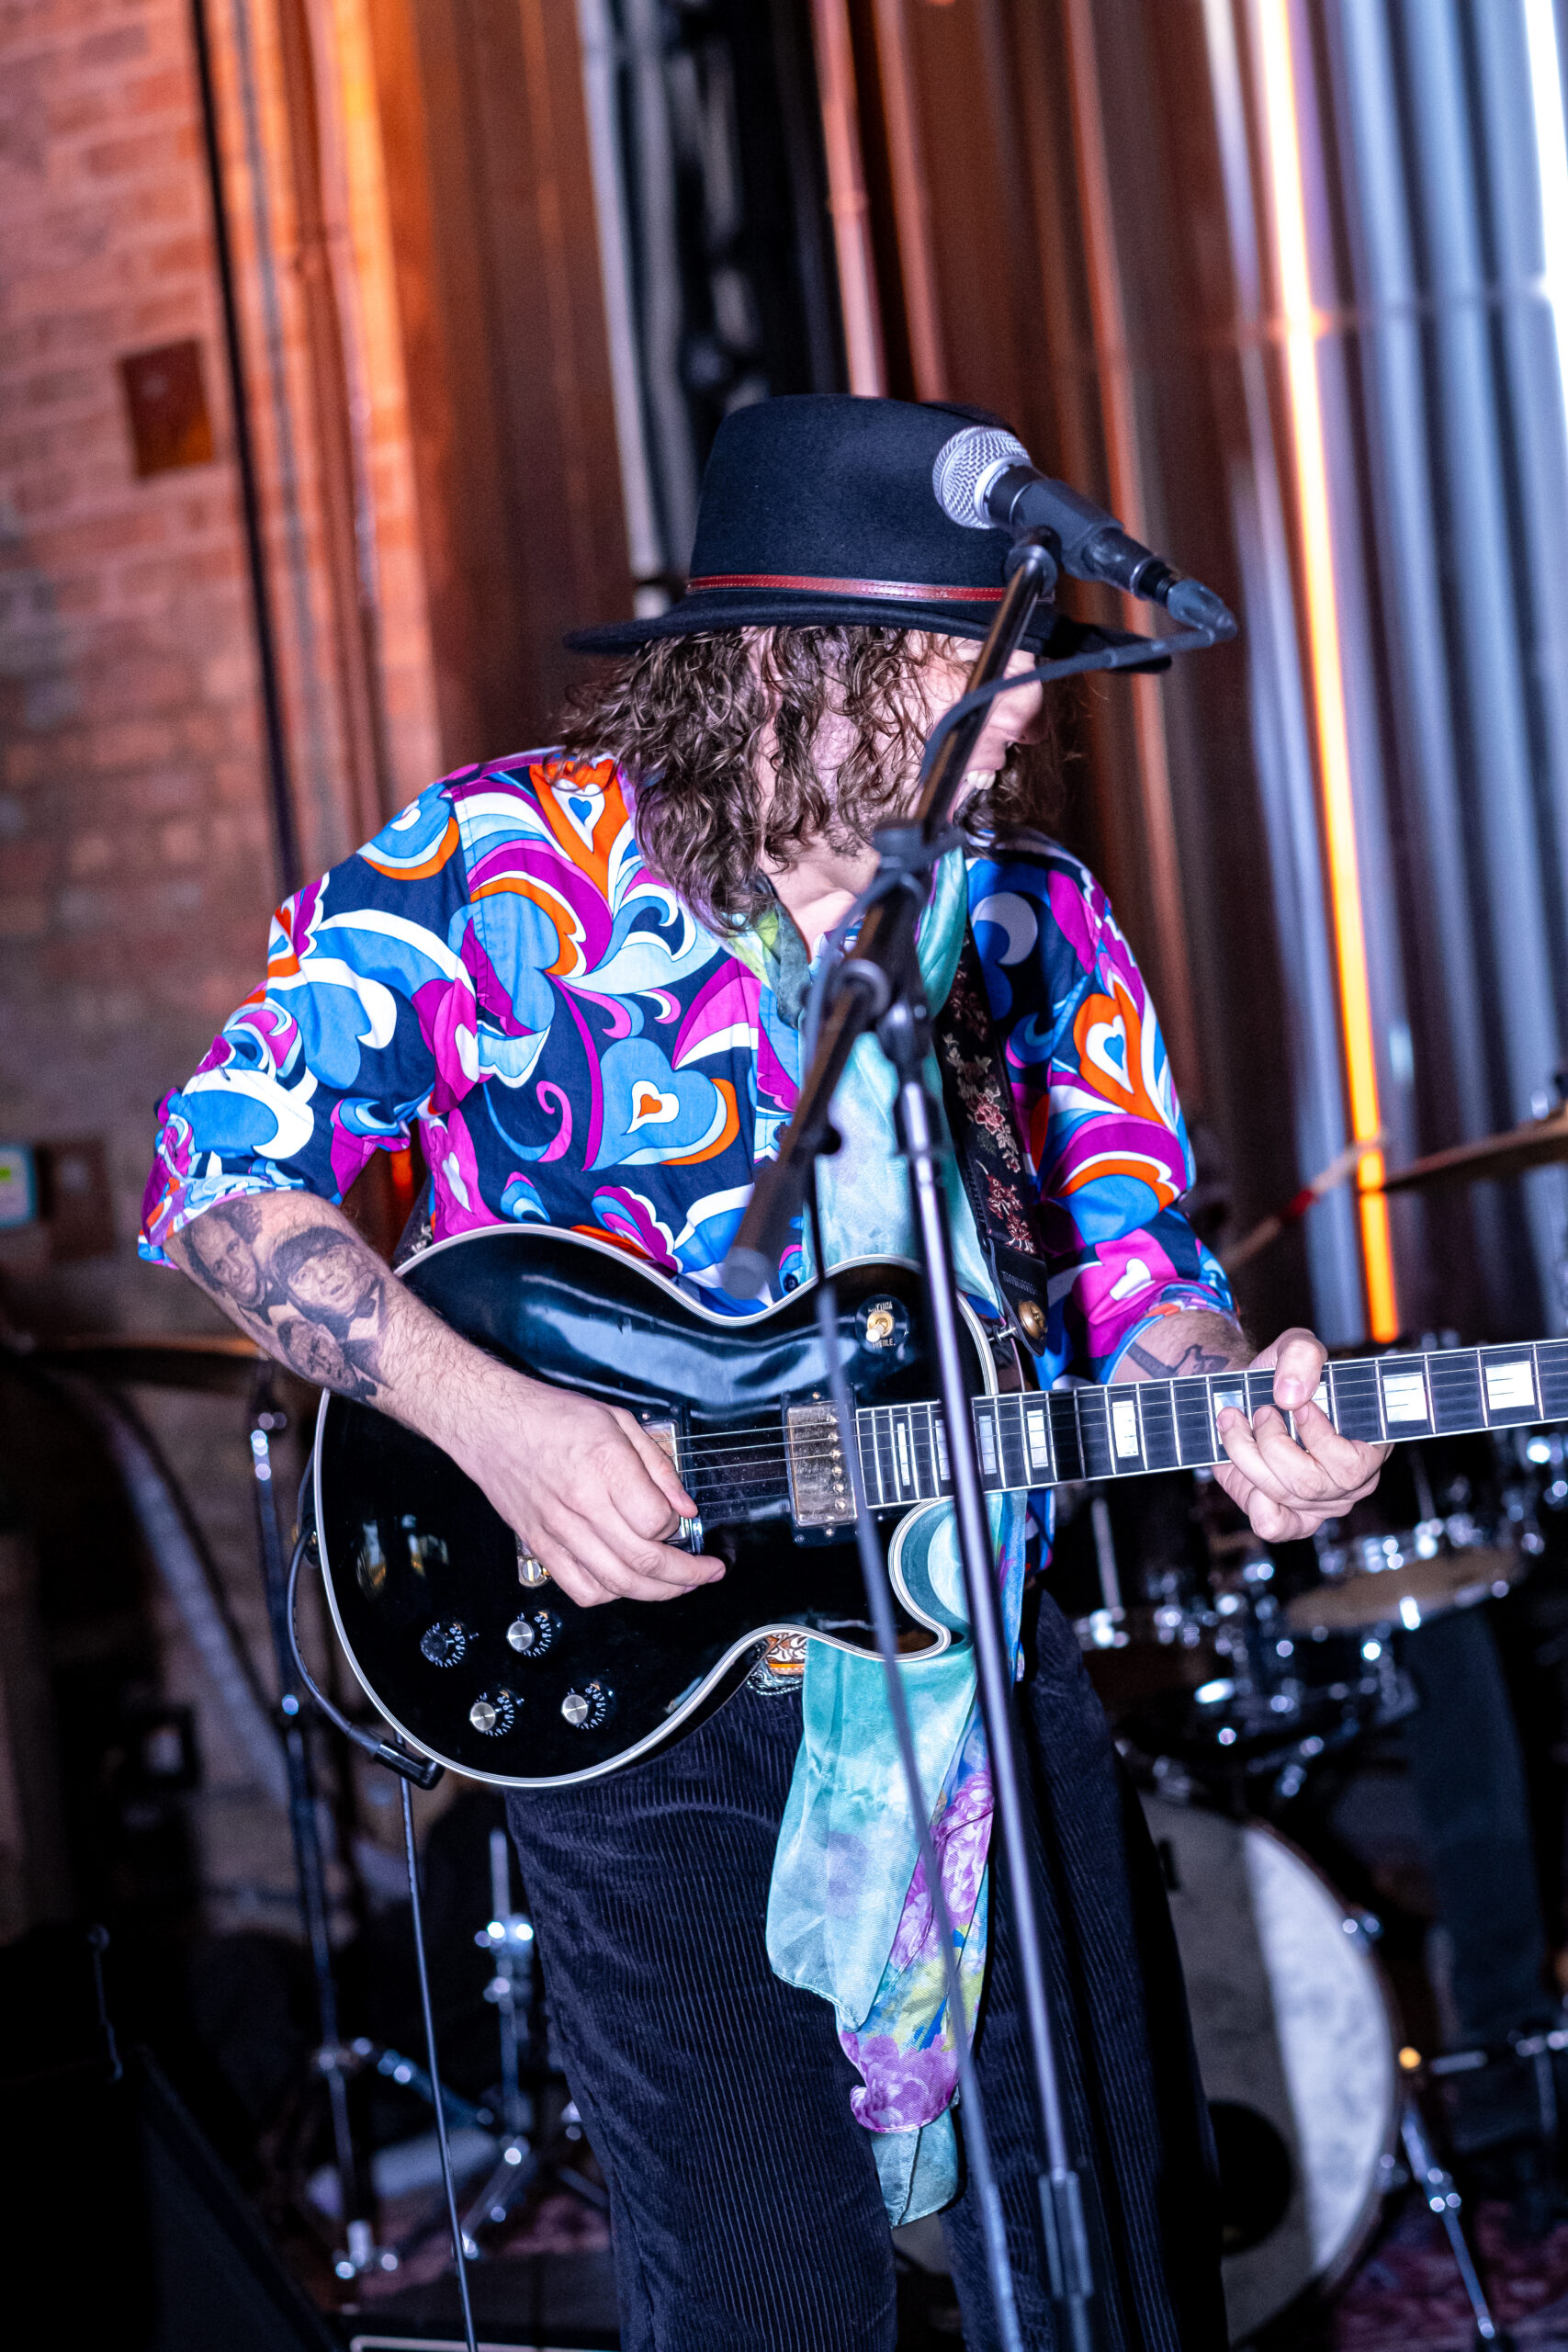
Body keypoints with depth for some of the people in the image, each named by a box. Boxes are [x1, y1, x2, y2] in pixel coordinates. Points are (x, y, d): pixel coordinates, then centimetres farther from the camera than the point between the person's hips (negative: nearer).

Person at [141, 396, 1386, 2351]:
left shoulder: (1035, 918, 3)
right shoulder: (500, 866, -9)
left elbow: (1131, 1255, 6)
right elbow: (222, 1168, -8)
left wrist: (1231, 1398, -17)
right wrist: (487, 1417, -20)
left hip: (988, 1665, 4)